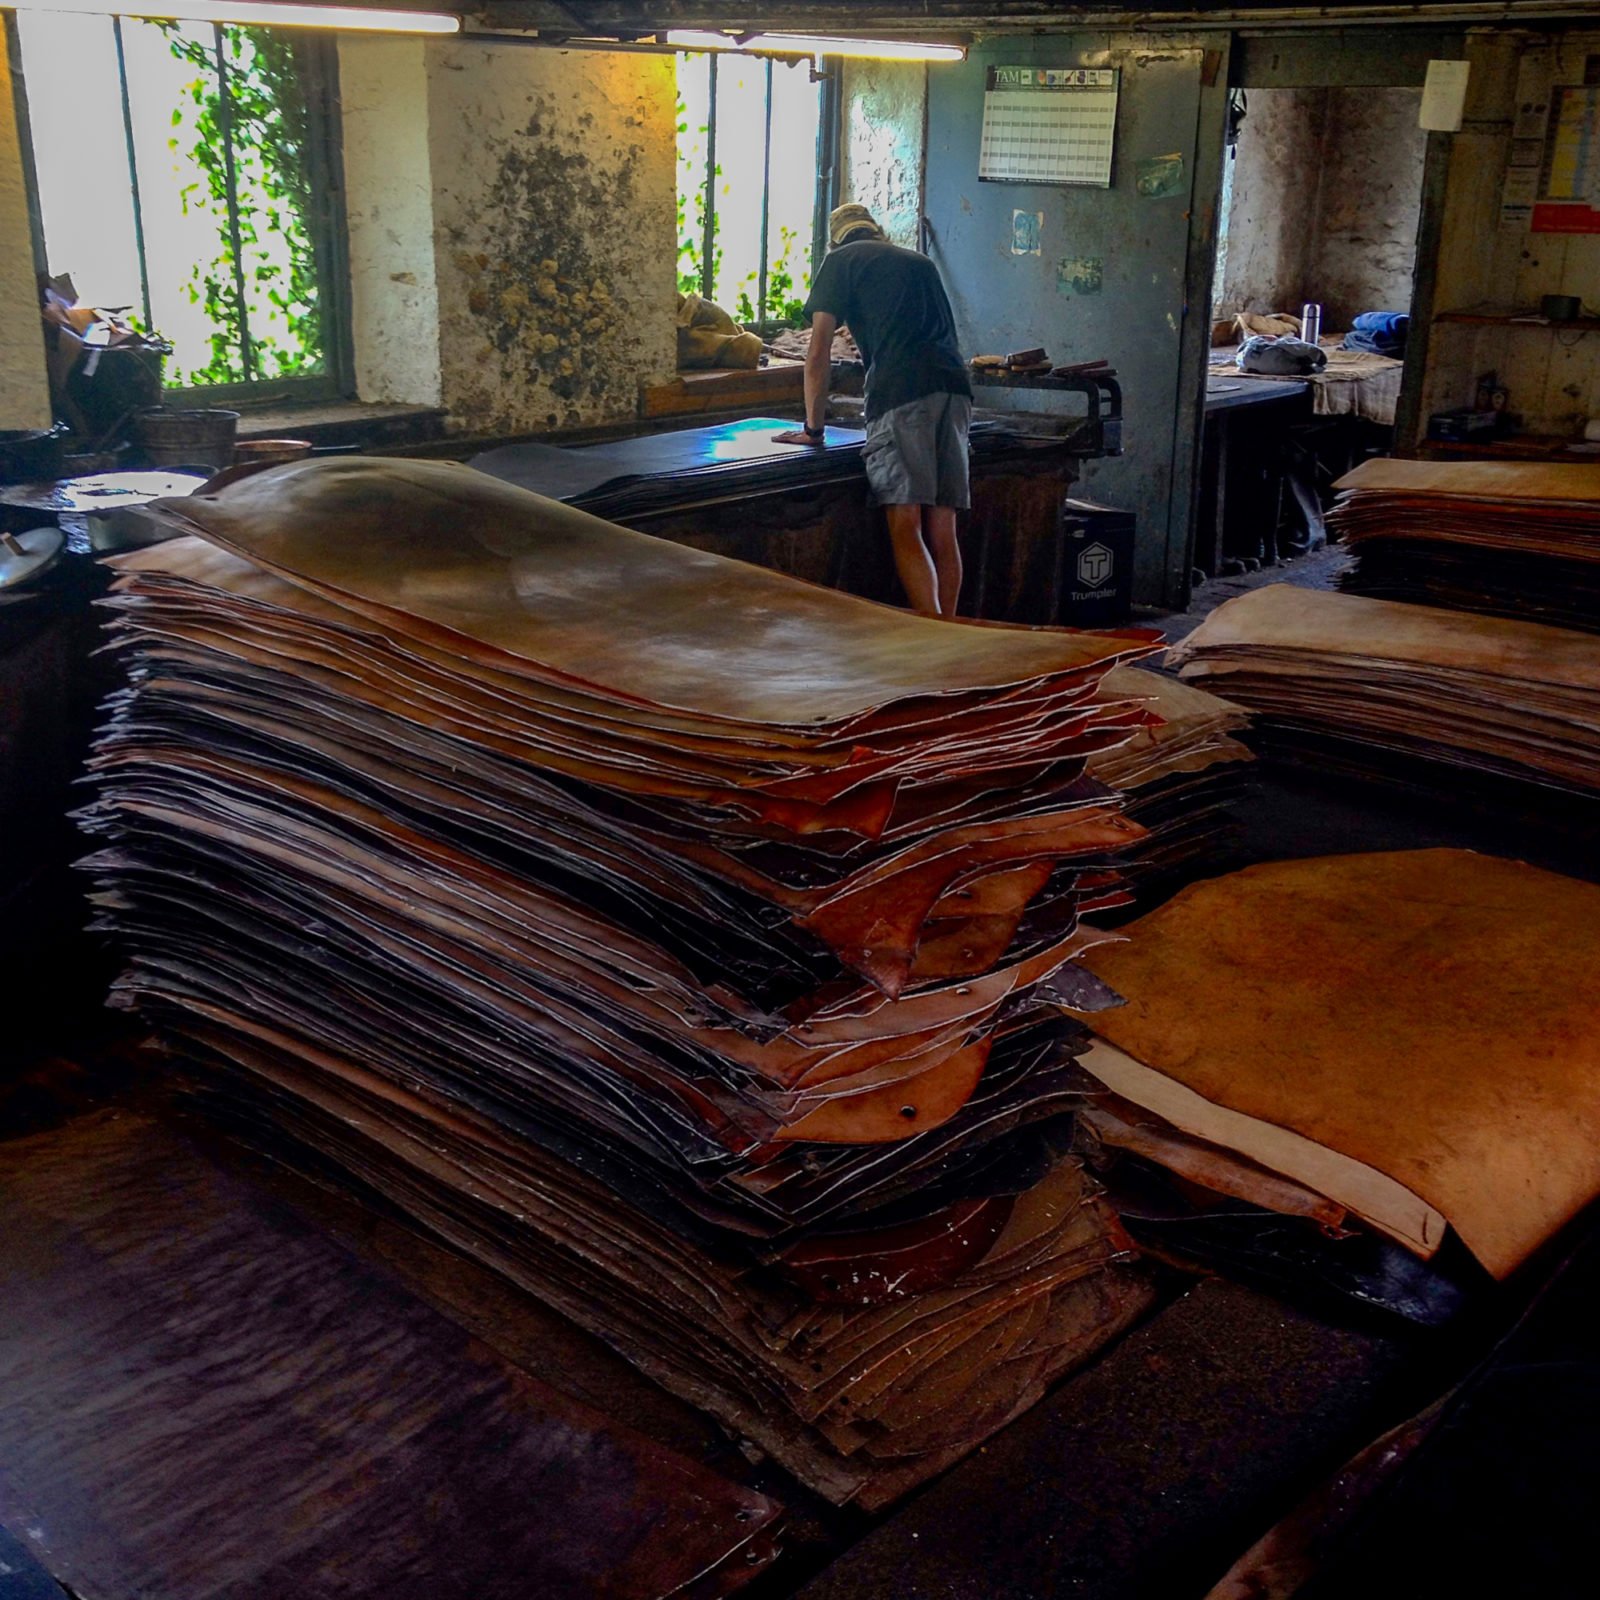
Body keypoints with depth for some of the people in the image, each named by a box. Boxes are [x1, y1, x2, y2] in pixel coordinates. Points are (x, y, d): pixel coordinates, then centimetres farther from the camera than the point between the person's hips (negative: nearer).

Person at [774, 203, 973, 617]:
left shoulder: (841, 260, 15)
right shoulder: (920, 262, 32)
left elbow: (819, 352, 10)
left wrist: (813, 427, 16)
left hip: (900, 389, -6)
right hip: (955, 388, 6)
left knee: (905, 529, -9)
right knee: (942, 531, 6)